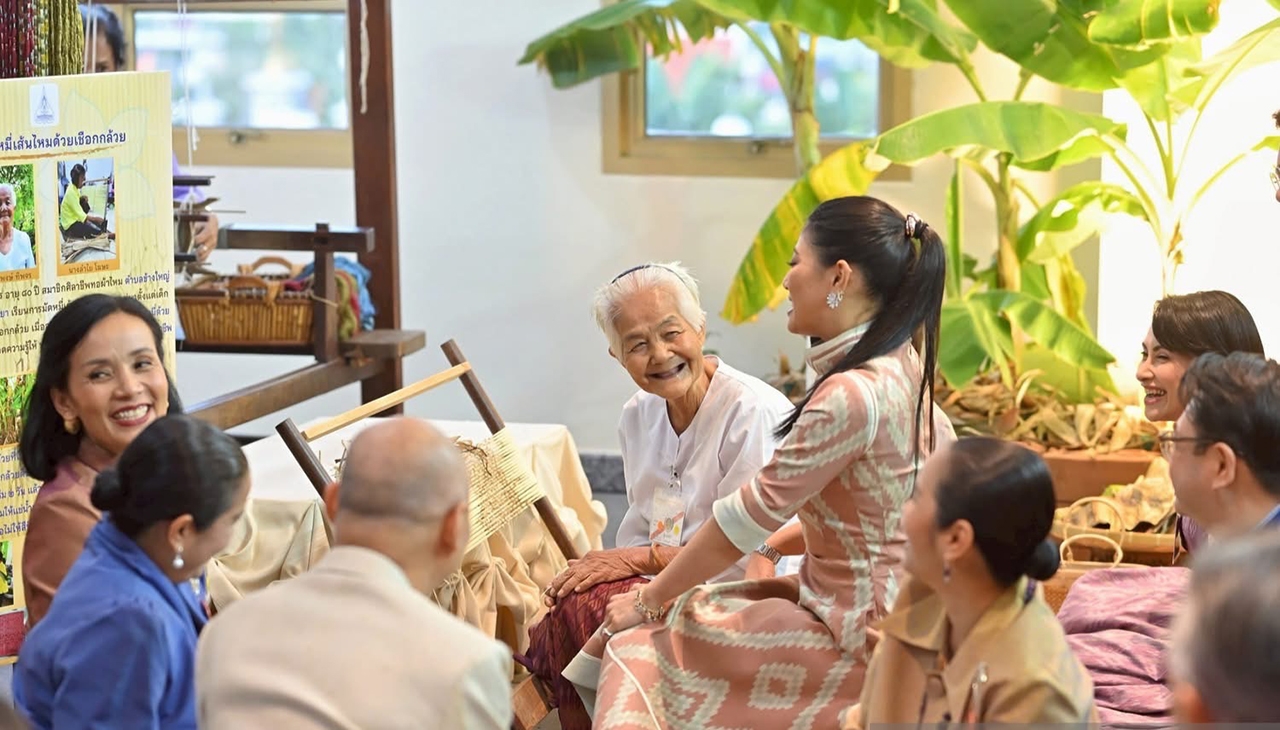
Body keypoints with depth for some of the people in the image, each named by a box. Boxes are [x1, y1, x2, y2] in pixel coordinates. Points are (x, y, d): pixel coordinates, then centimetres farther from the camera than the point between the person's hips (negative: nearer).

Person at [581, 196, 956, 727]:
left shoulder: (851, 396, -25)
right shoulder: (903, 371, 4)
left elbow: (744, 523, -18)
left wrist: (648, 601, -4)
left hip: (853, 635, -9)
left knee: (638, 641, -3)